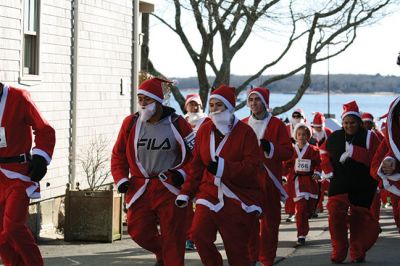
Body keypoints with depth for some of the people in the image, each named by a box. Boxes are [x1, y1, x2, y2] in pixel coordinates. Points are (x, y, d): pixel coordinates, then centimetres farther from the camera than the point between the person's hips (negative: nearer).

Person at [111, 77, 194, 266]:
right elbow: (118, 154, 11)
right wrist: (121, 179, -1)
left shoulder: (176, 124, -4)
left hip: (170, 188, -3)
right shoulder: (131, 123, 3)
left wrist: (182, 173, -11)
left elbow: (194, 153, 3)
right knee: (138, 232, 0)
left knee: (172, 238, -3)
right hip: (139, 189, 3)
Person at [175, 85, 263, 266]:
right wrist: (186, 193, 7)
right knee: (199, 234, -14)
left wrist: (224, 167, -27)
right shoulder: (204, 130, 6)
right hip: (209, 193, 4)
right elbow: (196, 165, 11)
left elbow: (252, 167, -17)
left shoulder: (245, 132, -8)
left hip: (238, 198, -4)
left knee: (236, 246, 1)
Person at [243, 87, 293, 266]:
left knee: (270, 220, 1)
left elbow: (288, 152, -4)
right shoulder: (243, 125, 10)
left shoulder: (277, 124, 0)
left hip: (269, 180, -2)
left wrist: (270, 148, -20)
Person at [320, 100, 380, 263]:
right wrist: (328, 171, 11)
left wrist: (352, 151, -23)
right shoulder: (335, 137, 7)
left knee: (358, 218, 5)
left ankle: (357, 253, 19)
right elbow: (324, 152, 23)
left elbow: (374, 158, -17)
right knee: (335, 215, -11)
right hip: (339, 185, 2)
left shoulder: (369, 137, -4)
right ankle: (338, 253, 0)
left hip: (362, 188, -2)